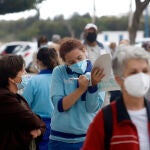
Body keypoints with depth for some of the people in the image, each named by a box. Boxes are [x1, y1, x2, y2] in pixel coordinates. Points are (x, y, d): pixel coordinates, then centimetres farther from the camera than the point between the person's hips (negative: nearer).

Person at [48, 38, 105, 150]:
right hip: (61, 139, 0)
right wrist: (81, 89, -20)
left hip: (87, 137, 0)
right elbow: (60, 105, -10)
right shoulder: (59, 72, 0)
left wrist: (93, 84, -23)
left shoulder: (97, 73, 1)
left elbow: (93, 108, -9)